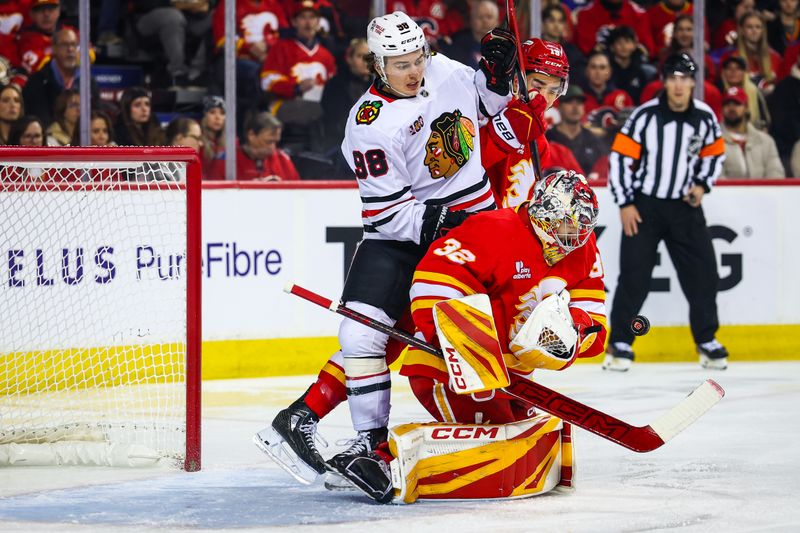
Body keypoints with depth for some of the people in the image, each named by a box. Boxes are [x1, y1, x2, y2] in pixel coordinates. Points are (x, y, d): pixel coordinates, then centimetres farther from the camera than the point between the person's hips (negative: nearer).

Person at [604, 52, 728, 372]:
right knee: (634, 275, -6)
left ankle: (706, 341, 15)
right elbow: (620, 157, -9)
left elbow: (715, 154, 14)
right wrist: (625, 204, -11)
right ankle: (620, 344, 4)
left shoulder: (704, 117, -2)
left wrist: (702, 184, -3)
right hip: (644, 205, -3)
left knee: (703, 273, 1)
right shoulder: (645, 116, -12)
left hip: (685, 206, 3)